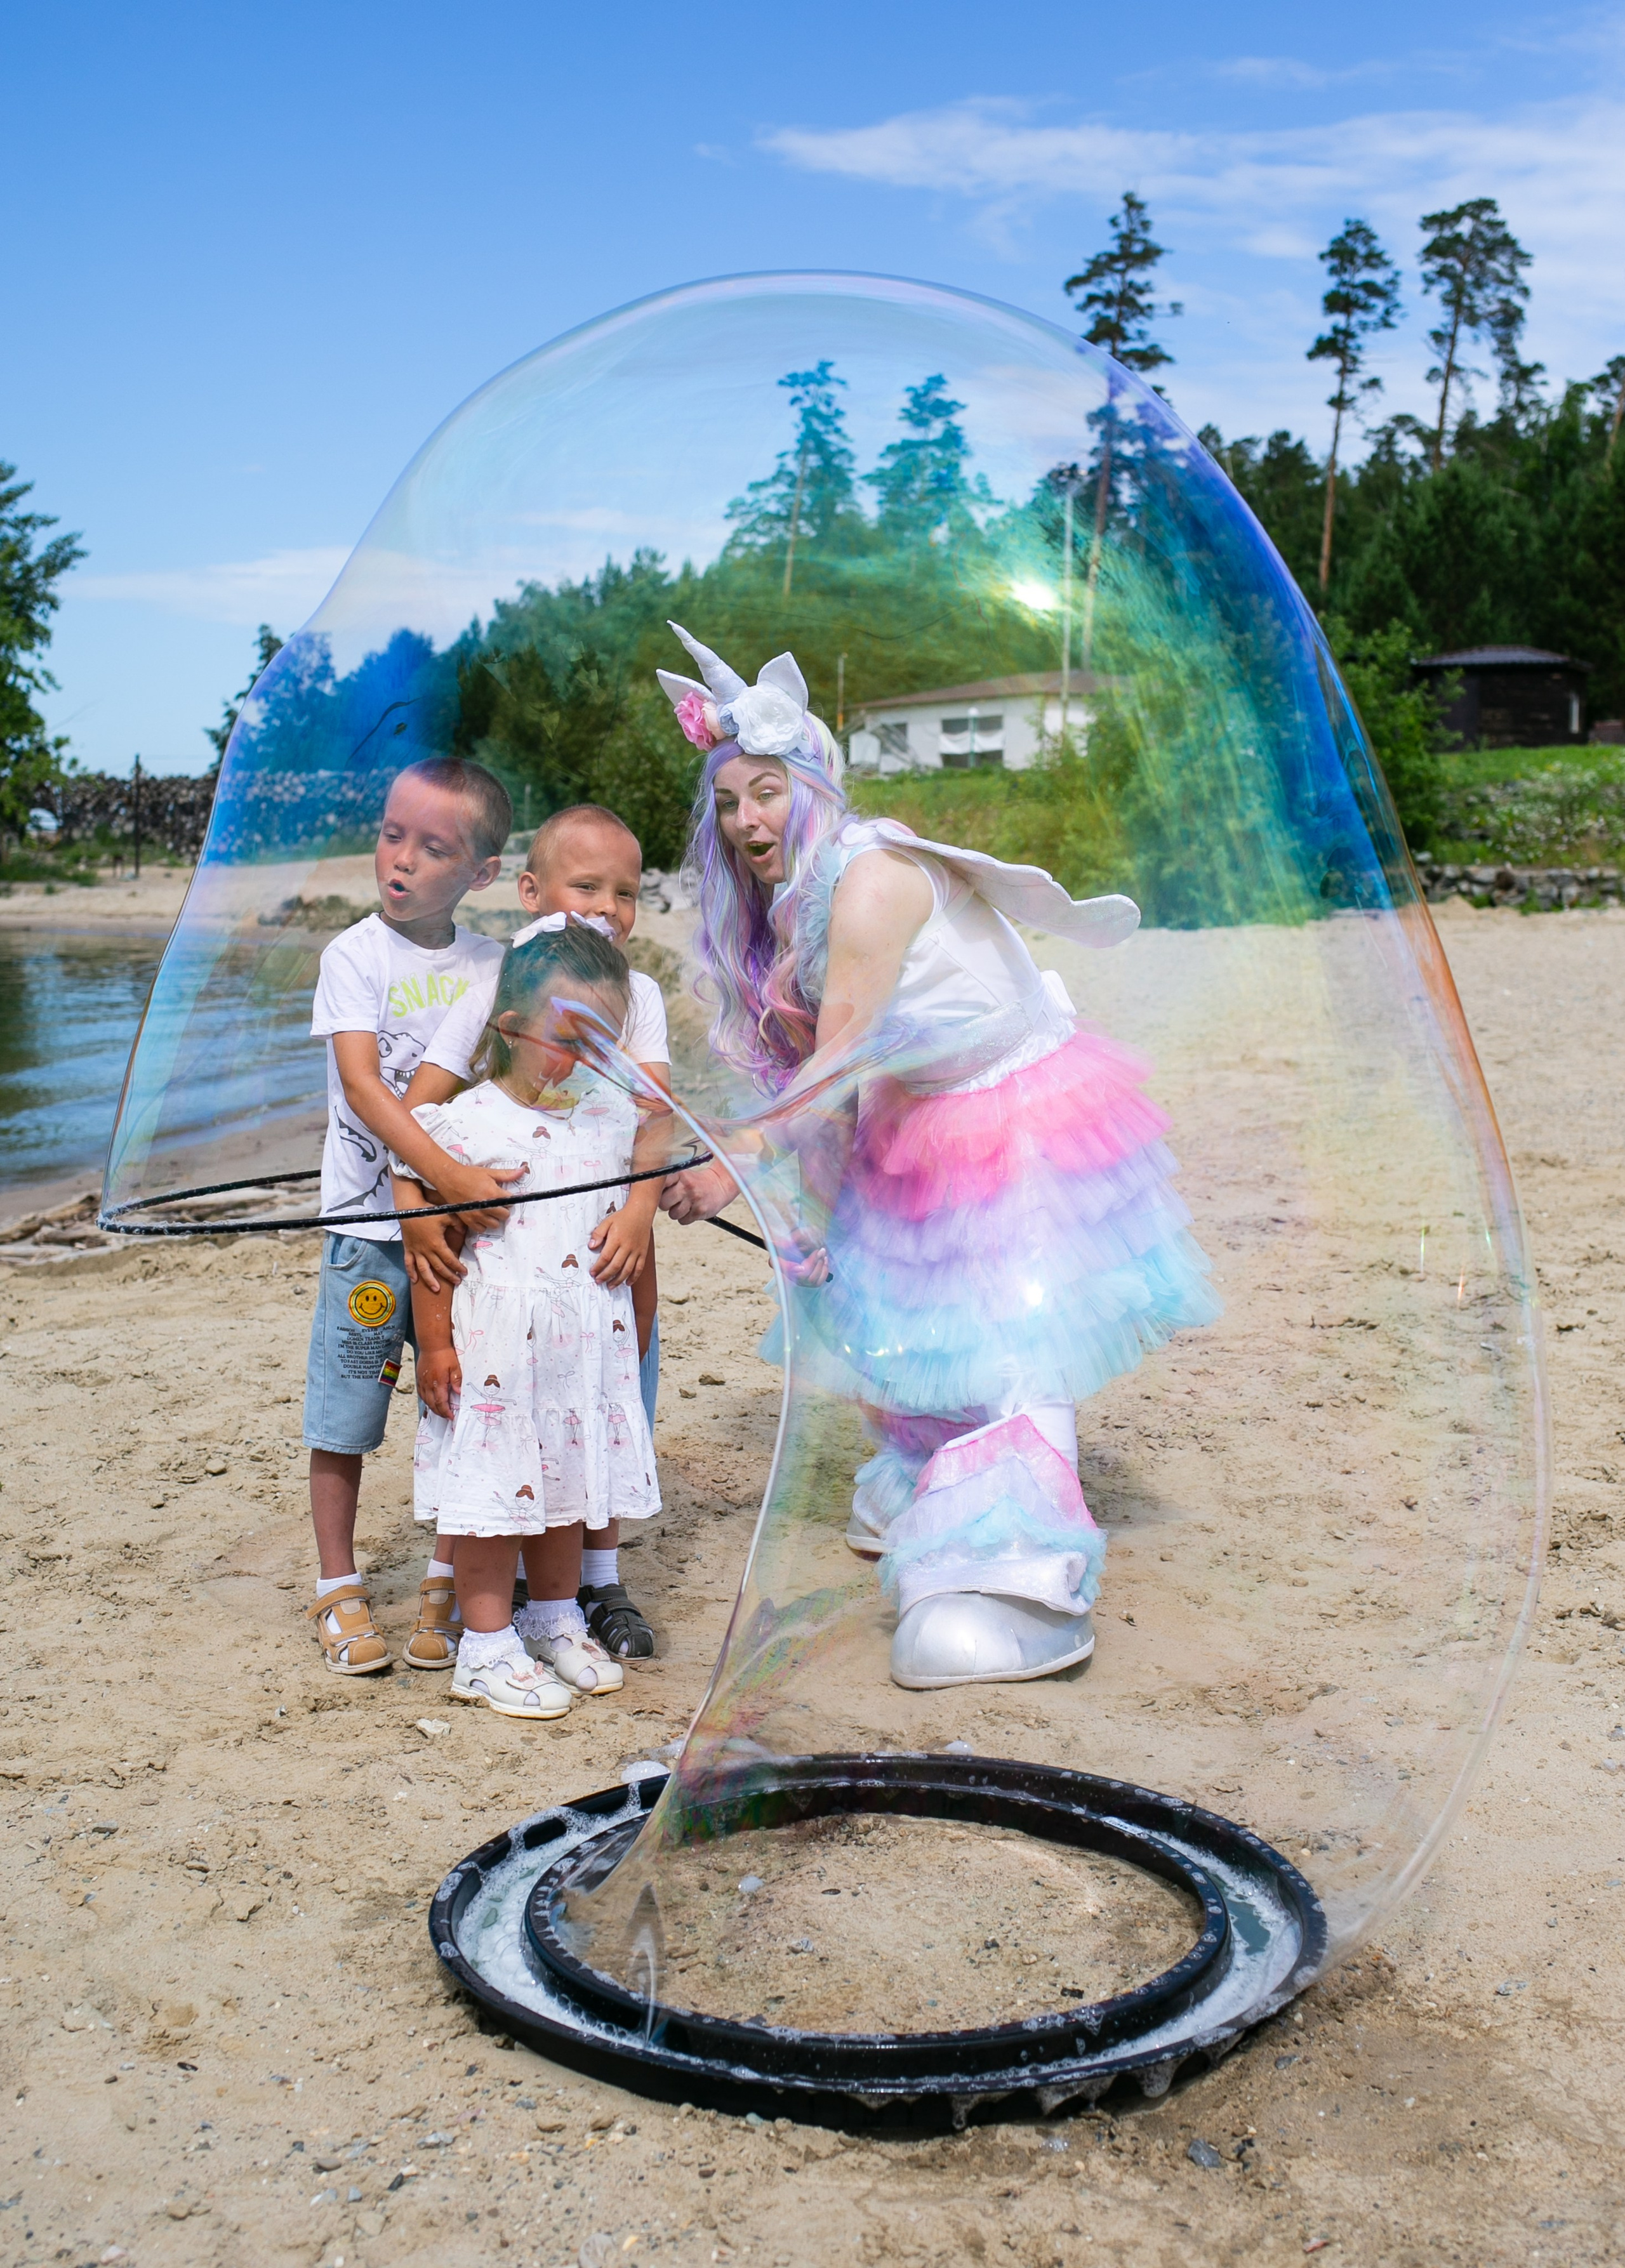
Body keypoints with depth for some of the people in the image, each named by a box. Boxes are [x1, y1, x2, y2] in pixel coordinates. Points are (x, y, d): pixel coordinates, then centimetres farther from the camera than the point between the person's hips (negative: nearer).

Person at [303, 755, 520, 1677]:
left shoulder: (492, 963, 4)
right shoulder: (356, 955, -8)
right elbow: (362, 1083, -21)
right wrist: (450, 1174, -33)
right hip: (373, 1227, -3)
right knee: (345, 1421, 6)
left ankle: (451, 1588, 26)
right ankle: (339, 1590, 23)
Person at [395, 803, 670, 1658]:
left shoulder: (636, 994, -2)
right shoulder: (496, 990, -9)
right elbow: (416, 1105, -14)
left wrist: (640, 1208, -32)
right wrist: (413, 1204, -28)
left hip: (608, 1230, 3)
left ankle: (601, 1581, 26)